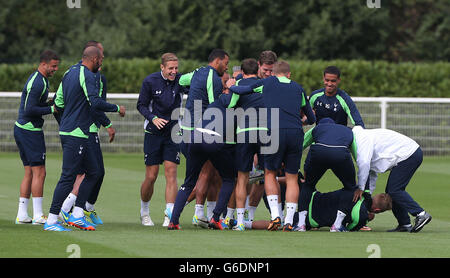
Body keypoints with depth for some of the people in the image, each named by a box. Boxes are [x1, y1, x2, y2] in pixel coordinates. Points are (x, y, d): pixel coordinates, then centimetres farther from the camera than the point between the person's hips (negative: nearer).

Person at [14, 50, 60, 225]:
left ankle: (22, 215, 11)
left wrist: (55, 103, 6)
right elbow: (29, 110, -23)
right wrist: (52, 109, -17)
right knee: (39, 173, -7)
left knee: (29, 173, 11)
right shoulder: (38, 83, -18)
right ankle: (38, 216, -6)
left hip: (21, 129, 10)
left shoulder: (40, 79, 15)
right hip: (31, 131, -10)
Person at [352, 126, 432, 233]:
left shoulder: (362, 138, -9)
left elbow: (364, 164, -21)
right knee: (390, 191, 10)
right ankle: (405, 224, 9)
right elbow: (372, 173, 25)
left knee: (394, 190, -12)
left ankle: (421, 214, -17)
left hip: (408, 155, -10)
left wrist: (360, 188, -12)